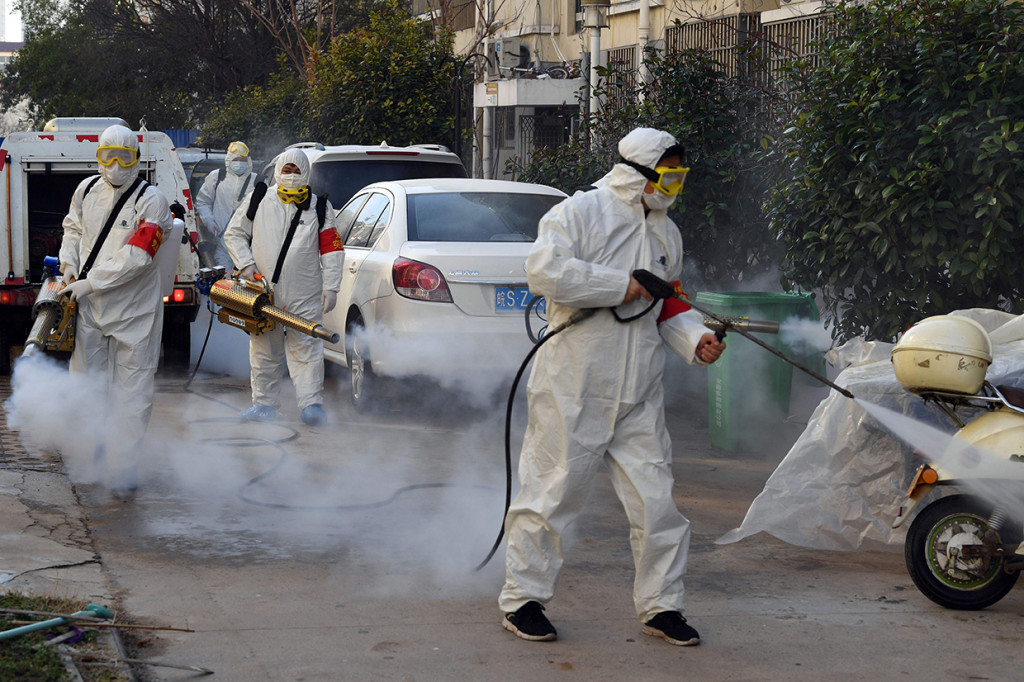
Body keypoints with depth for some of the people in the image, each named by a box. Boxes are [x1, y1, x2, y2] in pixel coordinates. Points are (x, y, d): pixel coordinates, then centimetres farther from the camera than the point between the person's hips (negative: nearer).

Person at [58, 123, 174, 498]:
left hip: (133, 312, -5)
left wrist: (88, 284, -19)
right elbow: (73, 228, 23)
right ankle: (91, 463, 25)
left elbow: (135, 259, -19)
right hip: (89, 309, 5)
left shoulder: (151, 201, -12)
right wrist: (69, 267, 5)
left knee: (131, 392, -2)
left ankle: (123, 470, 2)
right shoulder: (87, 190, 6)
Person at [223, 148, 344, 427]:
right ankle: (265, 403, 16)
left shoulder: (319, 207, 7)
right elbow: (233, 234, 15)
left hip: (304, 295, -2)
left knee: (305, 349, -8)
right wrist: (246, 265, 1)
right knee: (264, 350, 7)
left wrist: (331, 287, -3)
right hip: (263, 289, 2)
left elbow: (332, 250, 5)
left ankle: (312, 404, -9)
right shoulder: (258, 201, 9)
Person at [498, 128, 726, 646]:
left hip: (639, 394, 6)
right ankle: (522, 599, 13)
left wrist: (695, 338, 2)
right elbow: (544, 271, -21)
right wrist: (620, 286, -17)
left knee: (654, 498, 4)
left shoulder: (667, 233, 16)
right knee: (554, 491, 0)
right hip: (573, 386, -6)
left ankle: (660, 605, 15)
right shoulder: (580, 211, -6)